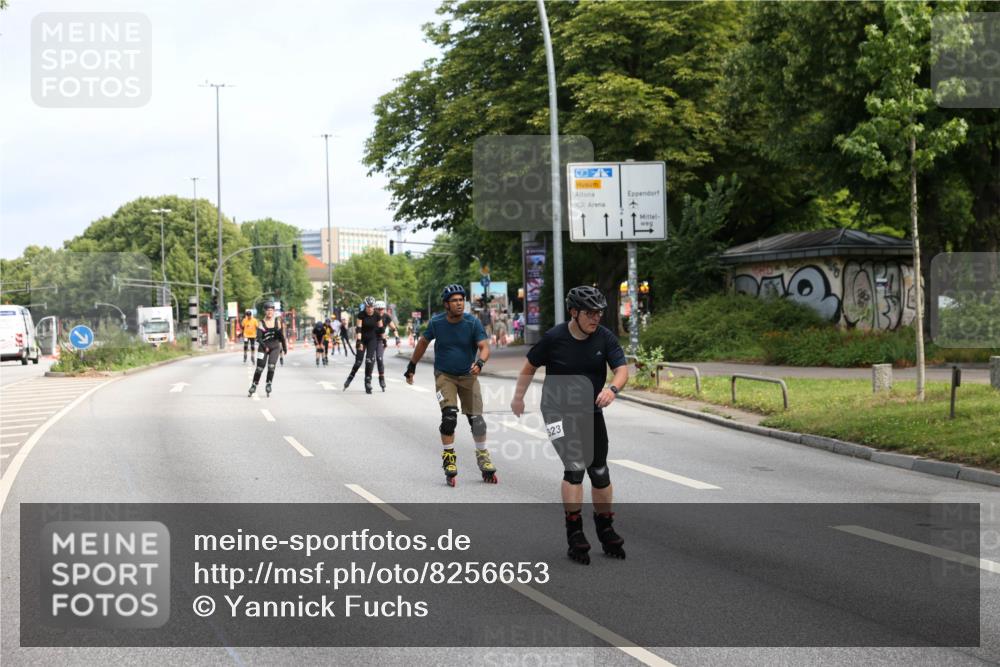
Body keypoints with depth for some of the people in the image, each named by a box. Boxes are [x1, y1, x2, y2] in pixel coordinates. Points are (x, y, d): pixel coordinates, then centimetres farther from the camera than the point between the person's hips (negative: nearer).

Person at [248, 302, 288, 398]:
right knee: (259, 368, 0)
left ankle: (268, 385, 0)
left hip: (275, 347, 1)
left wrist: (284, 348, 11)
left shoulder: (277, 322, 3)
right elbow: (259, 338, -11)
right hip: (264, 347, -1)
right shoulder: (261, 323, -4)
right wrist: (264, 347, -24)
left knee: (271, 366, -14)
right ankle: (254, 385, 16)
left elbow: (281, 336, 9)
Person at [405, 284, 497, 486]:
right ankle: (449, 458, -5)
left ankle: (483, 456, 20)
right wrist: (411, 366, 14)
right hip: (444, 375, -1)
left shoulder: (473, 323, -14)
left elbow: (484, 346, -21)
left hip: (468, 376, 1)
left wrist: (479, 362, -42)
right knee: (449, 416, -18)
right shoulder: (436, 323, -10)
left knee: (476, 419, 0)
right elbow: (423, 342, 7)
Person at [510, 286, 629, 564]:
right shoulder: (554, 338, -15)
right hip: (558, 411, -4)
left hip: (591, 412, 4)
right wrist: (518, 397, 10)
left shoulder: (605, 337, -8)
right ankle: (575, 534, -10)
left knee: (599, 472, 9)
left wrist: (613, 388, -38)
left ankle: (605, 531, 27)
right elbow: (530, 366, 0)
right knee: (575, 466, -18)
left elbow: (622, 369, -16)